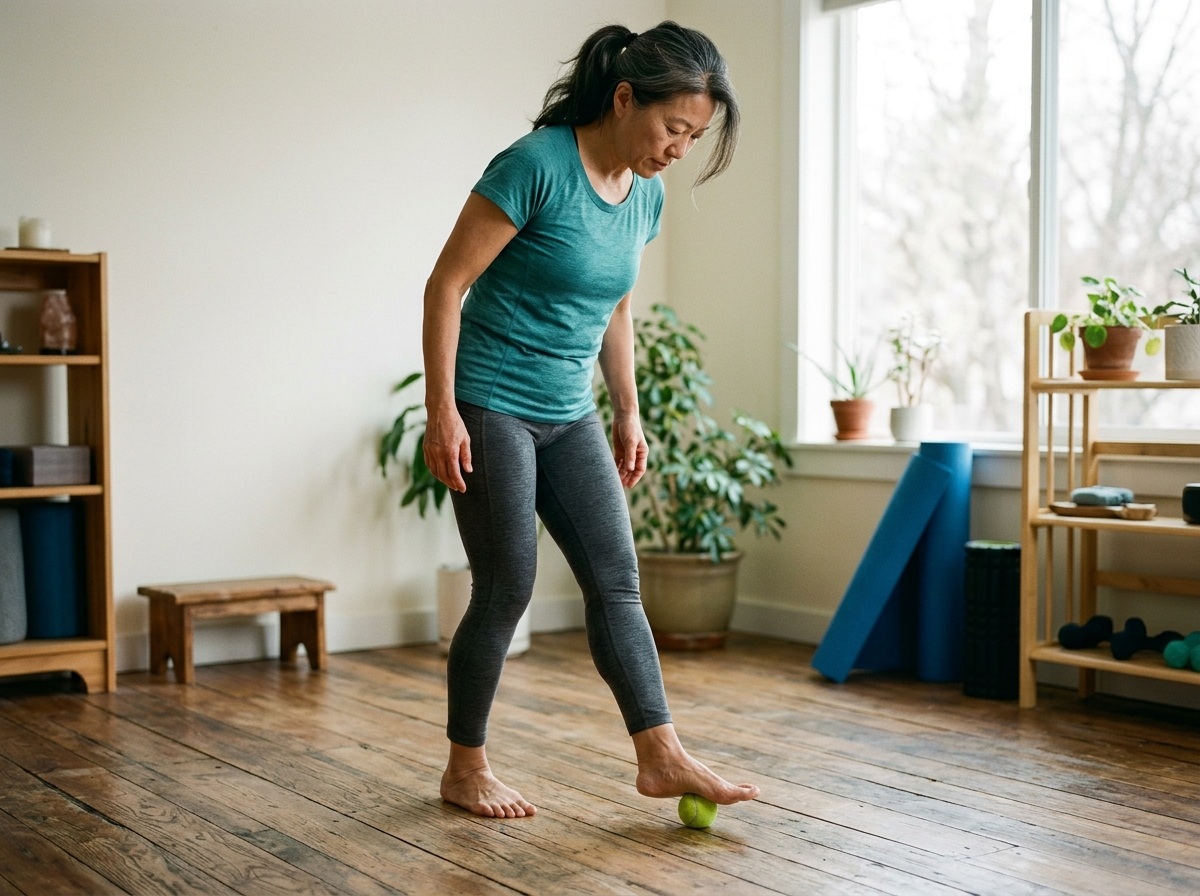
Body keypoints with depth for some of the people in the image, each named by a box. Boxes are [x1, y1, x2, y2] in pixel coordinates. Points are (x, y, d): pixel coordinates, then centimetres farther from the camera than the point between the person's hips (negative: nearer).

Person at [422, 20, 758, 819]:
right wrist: (442, 412, -19)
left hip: (569, 416, 7)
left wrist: (628, 413, 16)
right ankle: (465, 771, 14)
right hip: (490, 408, -7)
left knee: (617, 581, 1)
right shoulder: (536, 166, -19)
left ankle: (663, 758, 5)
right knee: (507, 589, -2)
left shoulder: (646, 194, 3)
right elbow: (446, 288, -17)